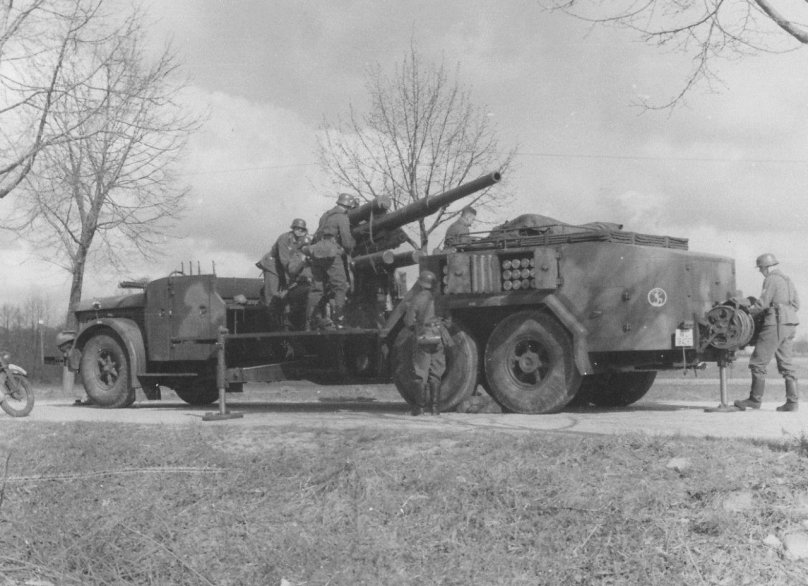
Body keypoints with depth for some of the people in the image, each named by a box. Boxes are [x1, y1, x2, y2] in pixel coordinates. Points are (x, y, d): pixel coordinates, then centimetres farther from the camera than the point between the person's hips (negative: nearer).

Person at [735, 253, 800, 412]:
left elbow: (762, 303, -16)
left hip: (775, 325, -9)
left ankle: (755, 399, 0)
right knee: (785, 364, 11)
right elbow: (796, 304, 20)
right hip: (789, 325, 9)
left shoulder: (771, 280, -10)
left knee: (758, 363, -3)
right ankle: (792, 401, 7)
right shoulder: (787, 280, 18)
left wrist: (748, 312, -1)